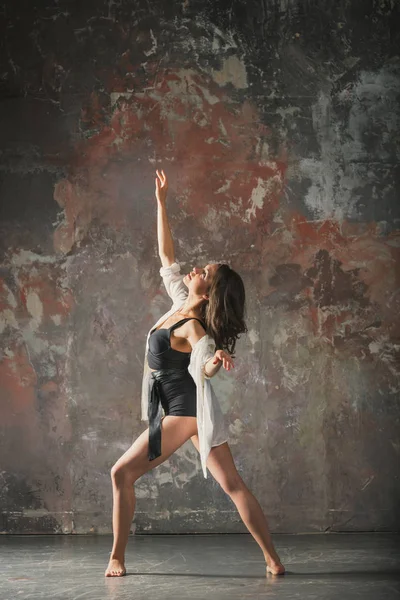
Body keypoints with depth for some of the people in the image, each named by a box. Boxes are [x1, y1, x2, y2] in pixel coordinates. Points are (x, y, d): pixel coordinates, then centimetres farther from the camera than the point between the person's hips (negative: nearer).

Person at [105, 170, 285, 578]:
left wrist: (215, 362, -62)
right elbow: (166, 256, 12)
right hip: (191, 410, 8)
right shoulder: (181, 303, 4)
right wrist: (161, 202, 12)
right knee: (232, 484, 3)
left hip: (184, 412, -8)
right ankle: (272, 558, 1)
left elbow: (203, 366, -38)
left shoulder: (193, 328, -20)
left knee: (122, 473, -3)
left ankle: (117, 558, 6)